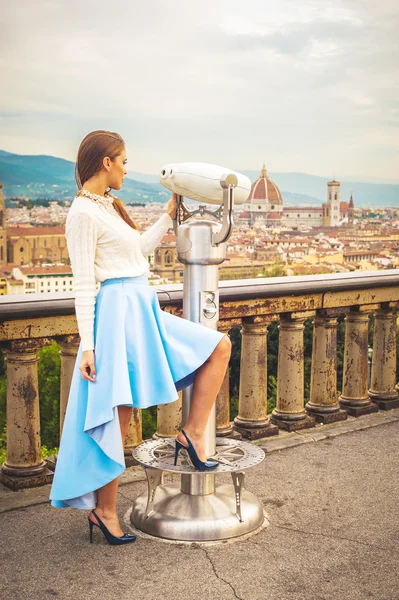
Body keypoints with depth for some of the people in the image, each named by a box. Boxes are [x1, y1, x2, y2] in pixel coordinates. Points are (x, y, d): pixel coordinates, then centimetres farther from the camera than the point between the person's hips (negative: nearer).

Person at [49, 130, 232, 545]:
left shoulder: (107, 206, 16)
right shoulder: (84, 213, -12)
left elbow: (140, 249, 28)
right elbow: (84, 284, -15)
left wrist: (169, 215, 32)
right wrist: (87, 345, -17)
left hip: (142, 311, 9)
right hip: (118, 313, -9)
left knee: (219, 346, 6)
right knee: (118, 416, -3)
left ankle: (192, 432, 8)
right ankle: (104, 509, 12)